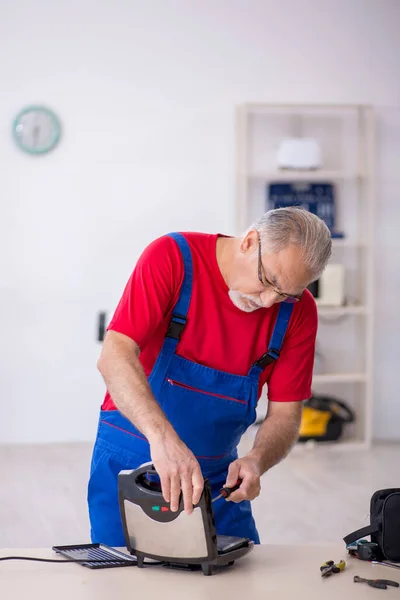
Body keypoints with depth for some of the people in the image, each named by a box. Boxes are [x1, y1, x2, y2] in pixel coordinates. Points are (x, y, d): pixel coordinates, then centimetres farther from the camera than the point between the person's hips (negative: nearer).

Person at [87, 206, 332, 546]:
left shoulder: (297, 310, -8)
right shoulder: (172, 258, -19)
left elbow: (285, 415, -4)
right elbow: (115, 356, -30)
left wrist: (256, 461, -26)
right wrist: (162, 437, -44)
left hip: (218, 476, 3)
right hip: (130, 463, -3)